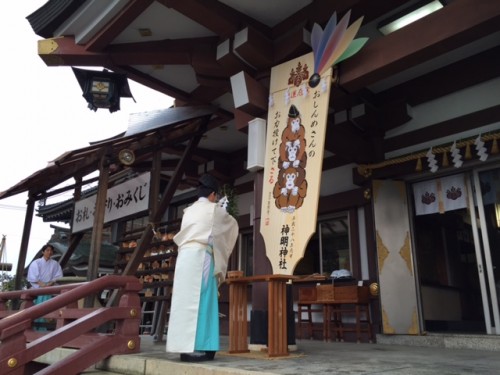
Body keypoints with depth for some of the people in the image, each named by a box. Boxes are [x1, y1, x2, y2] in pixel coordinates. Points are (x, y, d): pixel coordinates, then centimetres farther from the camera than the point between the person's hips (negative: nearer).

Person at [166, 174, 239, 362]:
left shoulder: (189, 211, 21)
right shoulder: (214, 209, 6)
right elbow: (233, 225, 22)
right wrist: (221, 210, 44)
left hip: (184, 256, 7)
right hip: (200, 257, -7)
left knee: (186, 300, 5)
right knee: (198, 301, -7)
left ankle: (185, 346, 7)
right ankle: (191, 348, -9)